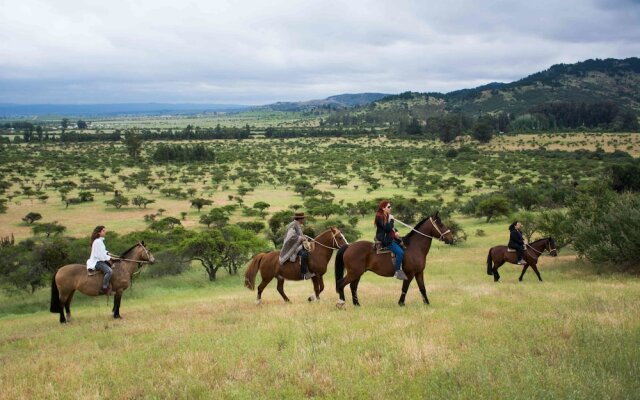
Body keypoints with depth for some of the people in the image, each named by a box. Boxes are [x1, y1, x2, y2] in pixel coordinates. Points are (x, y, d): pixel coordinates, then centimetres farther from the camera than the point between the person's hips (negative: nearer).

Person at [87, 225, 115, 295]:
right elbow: (101, 256, -21)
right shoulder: (97, 242, -19)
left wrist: (108, 254, 5)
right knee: (109, 271, -28)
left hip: (101, 260, 11)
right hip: (97, 262, -11)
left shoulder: (101, 240, 14)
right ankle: (104, 288, -26)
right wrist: (110, 258, -12)